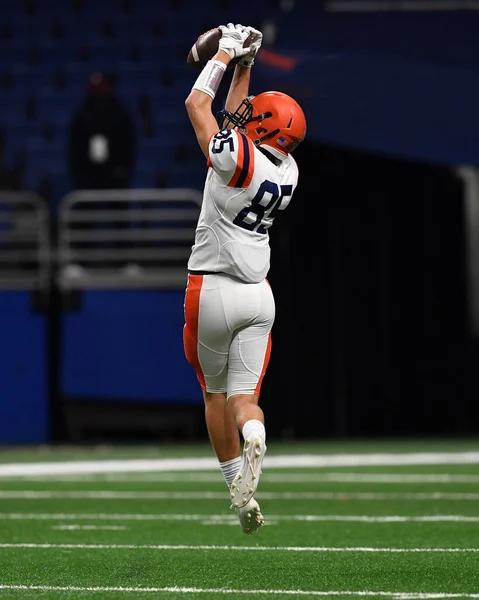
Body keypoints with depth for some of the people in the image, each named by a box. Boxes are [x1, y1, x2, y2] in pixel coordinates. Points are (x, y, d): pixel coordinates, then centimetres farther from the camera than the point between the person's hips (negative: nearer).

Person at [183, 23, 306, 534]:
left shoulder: (238, 157, -16)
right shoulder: (286, 173, 2)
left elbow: (197, 104, -3)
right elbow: (235, 120, 20)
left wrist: (227, 56, 6)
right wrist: (244, 66, 22)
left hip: (212, 291, -4)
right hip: (257, 295, 5)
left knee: (215, 392, 12)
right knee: (243, 395, 4)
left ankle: (239, 492, 9)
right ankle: (254, 435, -31)